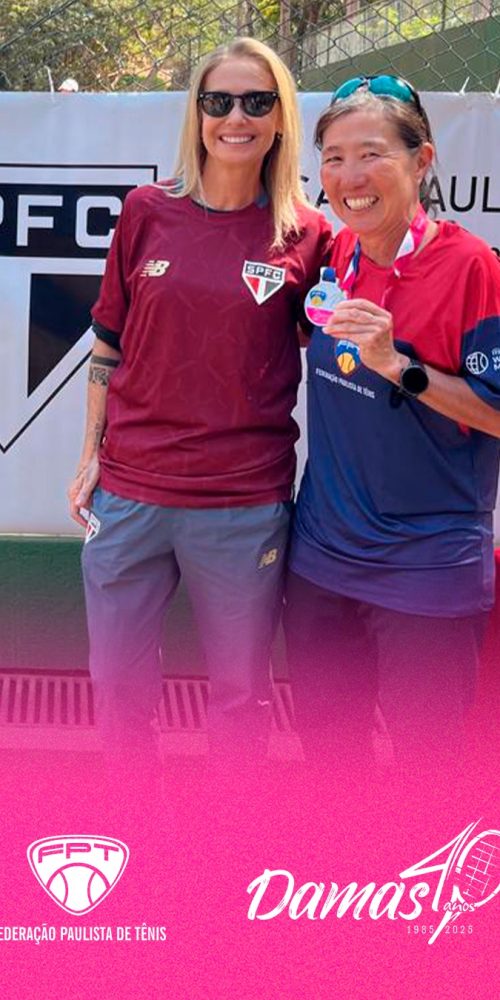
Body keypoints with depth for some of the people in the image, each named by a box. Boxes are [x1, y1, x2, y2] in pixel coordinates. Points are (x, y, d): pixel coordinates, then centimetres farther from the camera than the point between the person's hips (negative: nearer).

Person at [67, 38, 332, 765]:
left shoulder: (307, 234, -2)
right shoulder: (148, 211, 2)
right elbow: (109, 345, 9)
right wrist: (92, 455, 8)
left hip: (246, 505, -1)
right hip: (130, 493, 2)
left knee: (240, 695, 12)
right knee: (118, 691, 14)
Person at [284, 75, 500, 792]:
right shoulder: (335, 255, 3)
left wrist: (399, 364, -25)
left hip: (428, 571, -6)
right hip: (322, 556, 6)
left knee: (421, 766, 9)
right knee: (326, 742, 20)